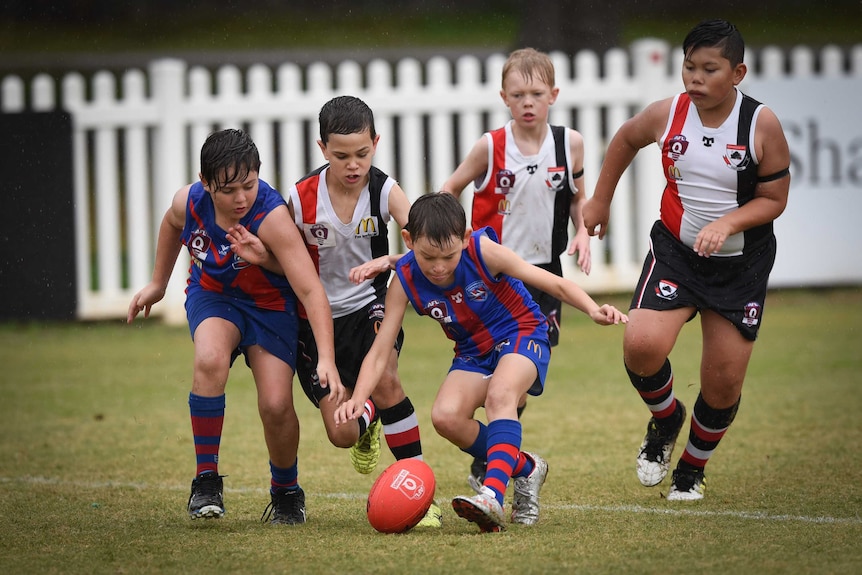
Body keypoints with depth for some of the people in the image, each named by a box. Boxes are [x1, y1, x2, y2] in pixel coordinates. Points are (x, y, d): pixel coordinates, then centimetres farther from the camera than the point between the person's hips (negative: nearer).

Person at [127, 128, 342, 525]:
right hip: (212, 295, 2)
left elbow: (311, 290, -39)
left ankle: (286, 492, 17)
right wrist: (158, 283, 19)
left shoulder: (271, 216, -34)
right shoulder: (189, 201, -19)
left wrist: (326, 359, -48)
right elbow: (172, 225, 10)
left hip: (269, 303, -2)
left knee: (276, 406, -15)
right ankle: (206, 479, -19)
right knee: (210, 361, -31)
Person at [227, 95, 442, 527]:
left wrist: (385, 260, -46)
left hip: (368, 306, -1)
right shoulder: (301, 198, -14)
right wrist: (263, 257, -21)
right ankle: (368, 419, 39)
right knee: (342, 435, -3)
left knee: (384, 379, -31)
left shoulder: (385, 191, -15)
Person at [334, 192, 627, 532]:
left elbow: (555, 284, -19)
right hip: (474, 354, 4)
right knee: (445, 416, -24)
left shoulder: (483, 252, -24)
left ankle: (493, 494, -51)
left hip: (522, 335, -4)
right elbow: (379, 353, -14)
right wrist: (358, 399, -31)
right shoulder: (406, 281, -17)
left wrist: (594, 310, -37)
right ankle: (526, 469, -2)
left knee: (499, 394, -36)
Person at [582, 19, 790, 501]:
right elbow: (625, 141, 13)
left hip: (741, 262, -1)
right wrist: (601, 202, 20)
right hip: (676, 252, 1)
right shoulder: (667, 115, -9)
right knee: (642, 345, -23)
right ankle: (665, 420, 11)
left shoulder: (761, 124, -15)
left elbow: (775, 198, -8)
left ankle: (694, 467, 31)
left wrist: (727, 223, -25)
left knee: (724, 380, 2)